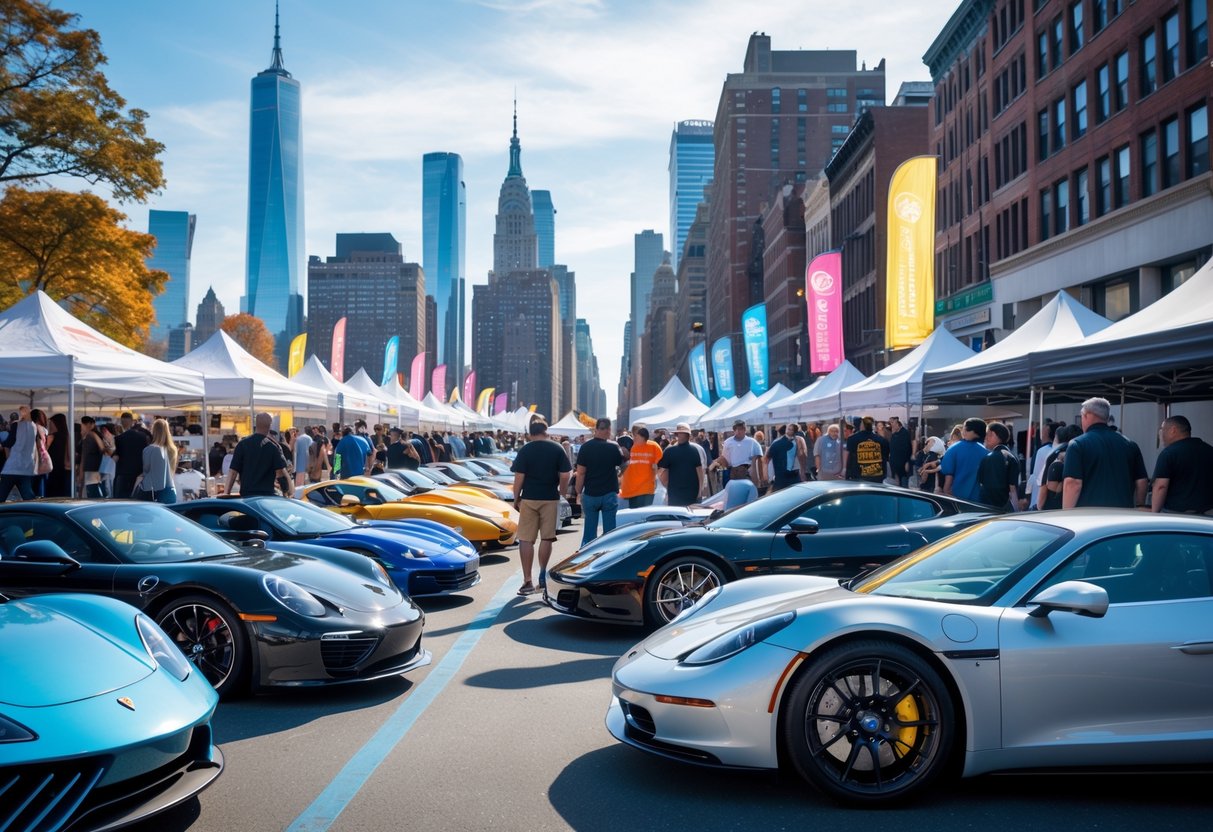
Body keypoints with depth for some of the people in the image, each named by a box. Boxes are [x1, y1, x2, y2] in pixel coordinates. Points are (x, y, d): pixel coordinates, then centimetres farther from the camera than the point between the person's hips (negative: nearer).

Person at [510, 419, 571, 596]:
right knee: (546, 538, 11)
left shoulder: (525, 450, -3)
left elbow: (519, 477, -6)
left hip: (529, 498, -1)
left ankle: (527, 581, -1)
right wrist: (560, 492, 12)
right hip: (550, 498, 2)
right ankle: (543, 576, 14)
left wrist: (516, 499, 3)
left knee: (526, 540, 2)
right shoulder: (557, 449, 1)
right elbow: (564, 476, -2)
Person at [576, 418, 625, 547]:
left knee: (589, 531, 9)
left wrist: (579, 492, 1)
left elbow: (580, 473, -6)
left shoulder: (586, 447, -5)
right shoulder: (613, 447, -5)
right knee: (609, 531, 5)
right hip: (610, 494, -1)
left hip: (590, 494, 1)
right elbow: (622, 464, 12)